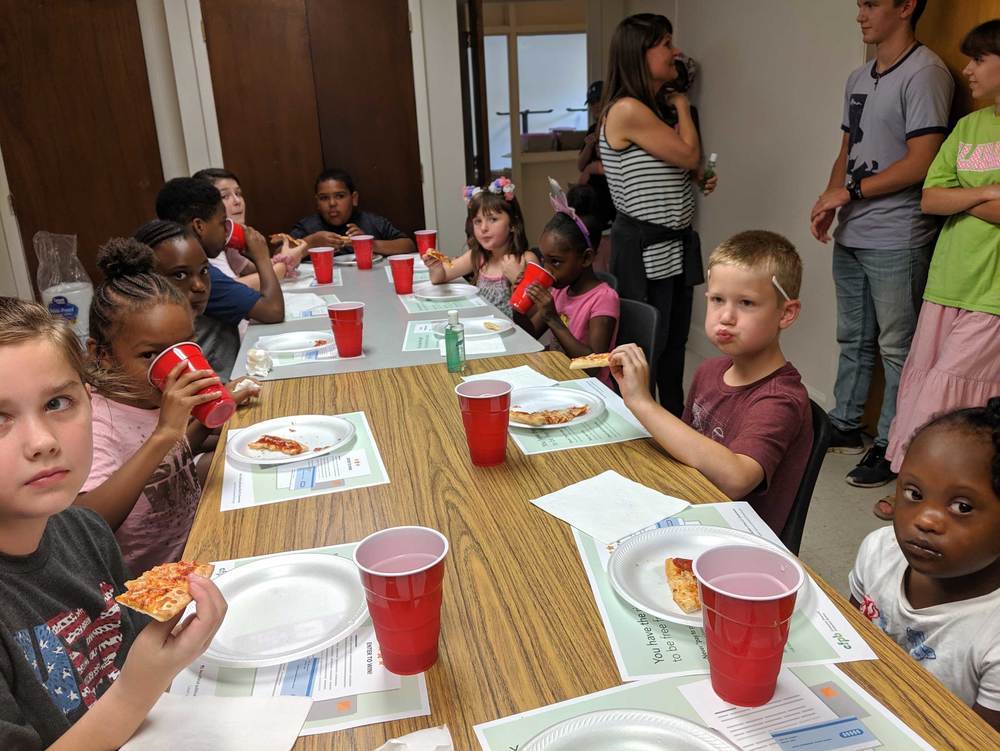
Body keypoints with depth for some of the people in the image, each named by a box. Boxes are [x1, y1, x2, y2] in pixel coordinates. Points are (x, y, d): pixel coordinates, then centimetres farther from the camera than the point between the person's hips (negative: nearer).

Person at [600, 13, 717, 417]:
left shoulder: (653, 109, 13)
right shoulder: (627, 110, -17)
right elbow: (689, 154, -13)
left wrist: (698, 180, 8)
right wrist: (682, 108, 2)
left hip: (675, 242, 9)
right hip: (644, 247, -9)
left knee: (675, 342, 17)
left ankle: (676, 422, 30)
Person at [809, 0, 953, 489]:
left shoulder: (924, 73, -10)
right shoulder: (859, 79, 15)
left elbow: (921, 162, -16)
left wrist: (850, 190, -12)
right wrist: (828, 202, 2)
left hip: (895, 242, -8)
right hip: (850, 236, 8)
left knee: (896, 348, 1)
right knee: (853, 339, 16)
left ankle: (890, 448, 12)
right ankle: (845, 427, 30)